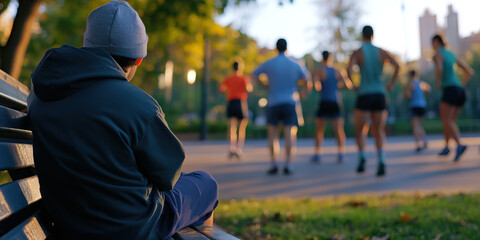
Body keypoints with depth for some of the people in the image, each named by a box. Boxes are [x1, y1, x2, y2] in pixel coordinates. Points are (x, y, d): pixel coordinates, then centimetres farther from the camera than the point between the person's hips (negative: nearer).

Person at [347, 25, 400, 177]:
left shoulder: (357, 53, -1)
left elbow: (349, 70, -20)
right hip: (380, 95, 3)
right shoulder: (381, 52, 8)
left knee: (360, 131, 12)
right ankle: (381, 160, -13)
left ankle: (362, 156, -15)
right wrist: (391, 84, 3)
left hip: (364, 96, -3)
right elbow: (397, 65, -8)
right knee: (378, 131, 11)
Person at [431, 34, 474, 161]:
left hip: (449, 89, -8)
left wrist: (437, 82, -10)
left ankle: (460, 145, -31)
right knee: (450, 121, 17)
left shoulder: (437, 55, -2)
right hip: (460, 91, 8)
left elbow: (439, 68, -27)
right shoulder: (452, 55, 23)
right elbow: (470, 71, 24)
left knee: (447, 122, -13)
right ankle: (446, 147, 22)